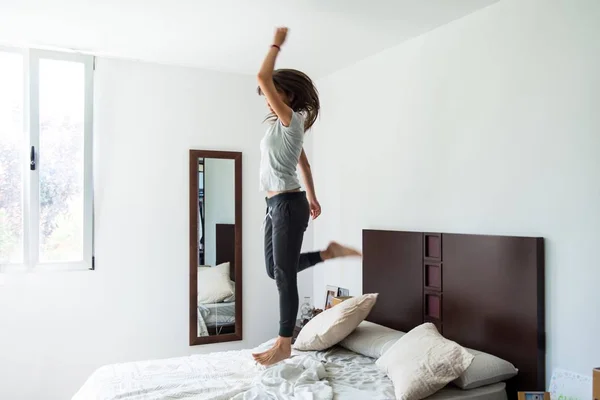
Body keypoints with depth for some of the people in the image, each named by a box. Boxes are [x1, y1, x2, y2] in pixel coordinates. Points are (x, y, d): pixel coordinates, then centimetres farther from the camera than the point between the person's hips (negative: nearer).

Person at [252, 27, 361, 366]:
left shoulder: (292, 120, -10)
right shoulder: (283, 127, 18)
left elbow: (263, 78, -16)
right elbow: (304, 163, 26)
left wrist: (277, 44, -3)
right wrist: (312, 198, 31)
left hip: (288, 204, -10)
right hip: (276, 205, 10)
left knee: (284, 273, -3)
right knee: (275, 270, 14)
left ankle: (284, 344, 7)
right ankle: (330, 252, 23)